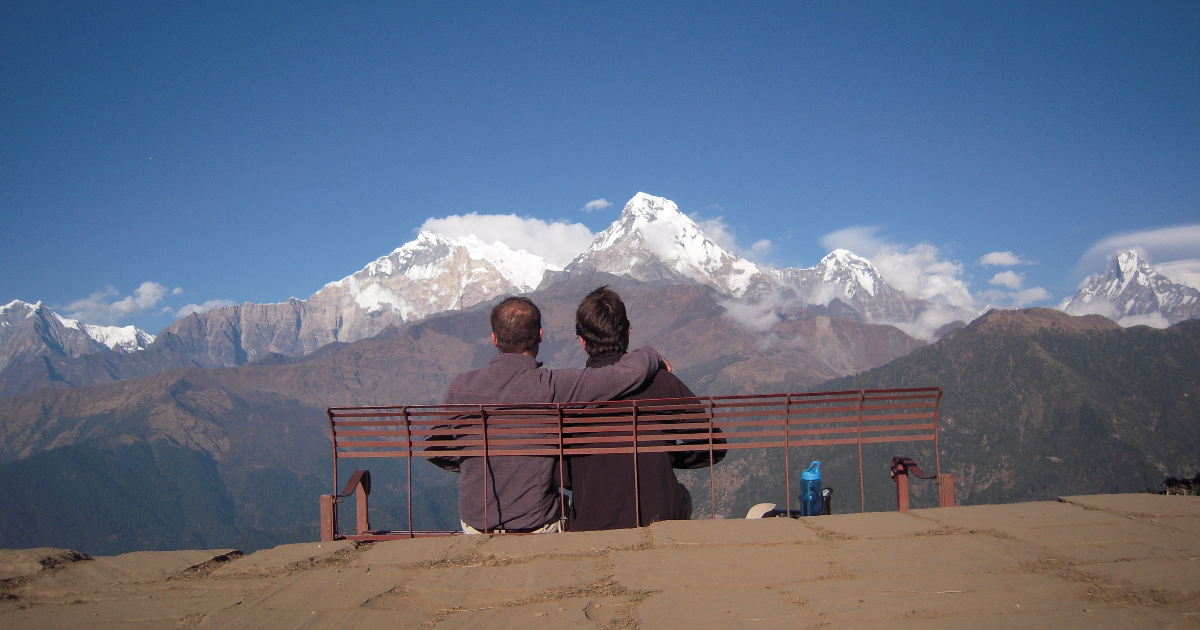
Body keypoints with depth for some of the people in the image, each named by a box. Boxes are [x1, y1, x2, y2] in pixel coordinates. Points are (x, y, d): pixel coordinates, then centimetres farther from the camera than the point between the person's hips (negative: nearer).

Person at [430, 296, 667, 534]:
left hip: (475, 524, 4)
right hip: (538, 527, -3)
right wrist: (651, 356, 4)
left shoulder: (461, 388, -8)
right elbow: (631, 372, -18)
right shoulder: (552, 388, -18)